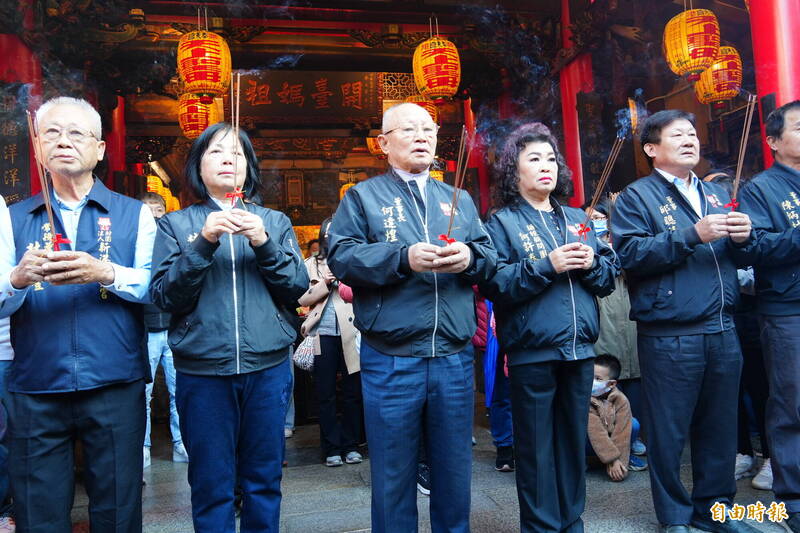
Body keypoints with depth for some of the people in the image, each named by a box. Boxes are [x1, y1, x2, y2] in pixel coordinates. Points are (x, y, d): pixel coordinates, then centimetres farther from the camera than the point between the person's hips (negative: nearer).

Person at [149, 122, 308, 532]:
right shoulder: (176, 224, 7)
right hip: (201, 369, -1)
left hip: (268, 365, 1)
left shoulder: (274, 221, 10)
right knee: (211, 485, 8)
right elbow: (164, 297, -4)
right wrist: (203, 242, -15)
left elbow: (298, 288, 2)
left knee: (264, 480, 11)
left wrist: (264, 244, -12)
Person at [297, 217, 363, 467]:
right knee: (326, 393, 4)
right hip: (323, 334, 0)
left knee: (353, 391, 4)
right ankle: (331, 448, 14)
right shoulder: (312, 264, 12)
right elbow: (302, 299, 3)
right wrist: (325, 283, -8)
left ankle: (351, 445, 17)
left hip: (350, 333, 0)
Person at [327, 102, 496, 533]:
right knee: (393, 473, 8)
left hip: (454, 355, 4)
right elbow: (341, 257, -9)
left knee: (455, 469, 15)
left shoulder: (459, 200, 17)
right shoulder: (362, 197, 5)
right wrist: (403, 258, -20)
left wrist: (470, 256, -13)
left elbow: (489, 255, 10)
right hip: (390, 358, -3)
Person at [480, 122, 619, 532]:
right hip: (532, 352, -5)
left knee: (574, 442, 15)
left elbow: (610, 276, 11)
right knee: (537, 448, 4)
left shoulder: (577, 219, 14)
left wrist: (592, 264, -9)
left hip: (579, 349, 5)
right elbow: (493, 284, -13)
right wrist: (547, 266, -19)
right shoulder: (502, 222, 0)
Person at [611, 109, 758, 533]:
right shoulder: (636, 196, -1)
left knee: (721, 426, 14)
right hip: (668, 335, -6)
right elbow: (629, 254, -16)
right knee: (669, 430, 4)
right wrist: (692, 235, -20)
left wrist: (743, 237, -1)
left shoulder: (715, 193, 19)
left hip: (722, 330, 6)